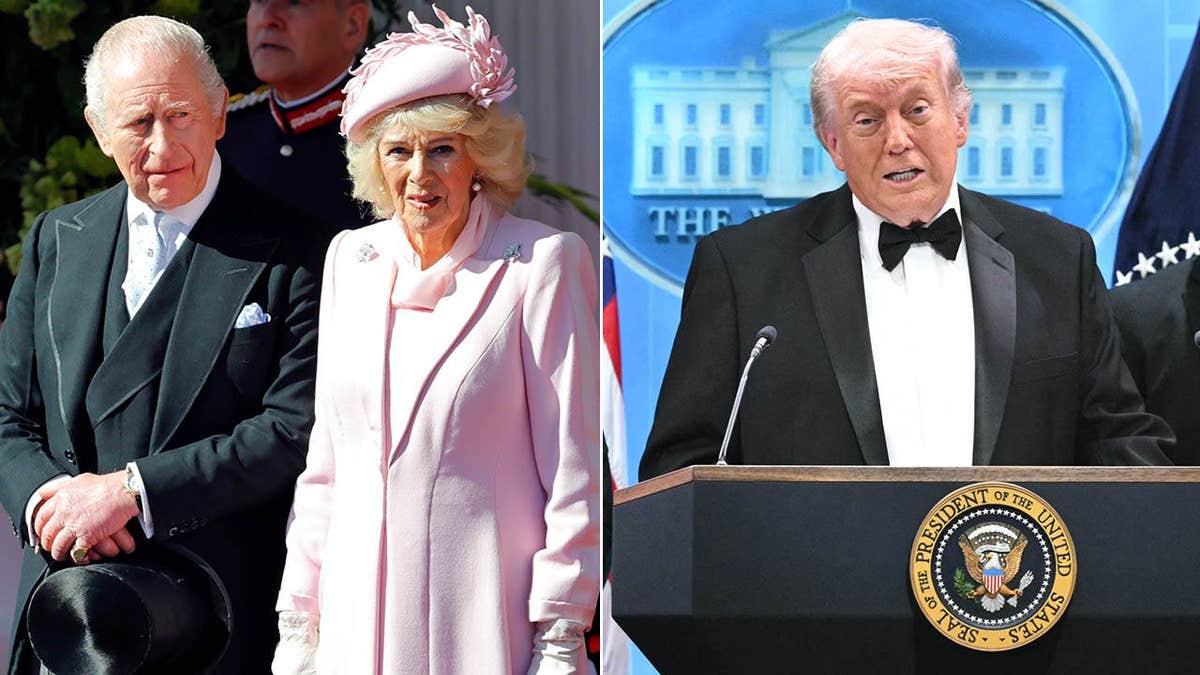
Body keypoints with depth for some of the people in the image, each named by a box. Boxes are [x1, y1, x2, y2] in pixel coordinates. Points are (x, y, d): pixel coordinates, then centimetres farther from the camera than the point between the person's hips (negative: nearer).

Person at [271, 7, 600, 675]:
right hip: (361, 615, 4)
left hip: (485, 620, -4)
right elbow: (326, 461, 14)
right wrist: (300, 617, 11)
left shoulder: (543, 262, -5)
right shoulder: (351, 260, 11)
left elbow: (576, 468, -6)